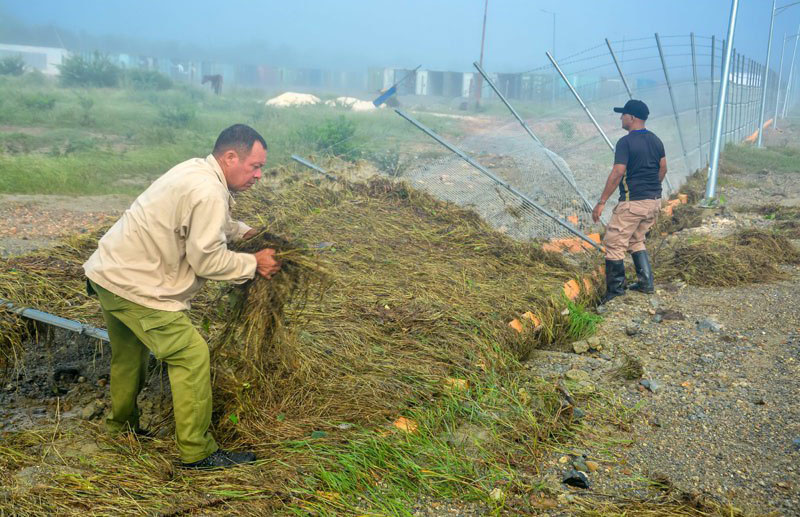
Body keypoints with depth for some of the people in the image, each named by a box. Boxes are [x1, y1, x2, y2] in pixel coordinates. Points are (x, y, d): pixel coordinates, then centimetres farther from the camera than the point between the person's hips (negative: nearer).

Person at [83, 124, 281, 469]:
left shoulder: (196, 170, 9)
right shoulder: (209, 192, -23)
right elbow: (207, 259, -21)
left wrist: (245, 232, 12)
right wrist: (254, 264, -10)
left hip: (109, 271, 11)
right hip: (134, 285, -11)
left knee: (130, 350, 27)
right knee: (192, 355, -8)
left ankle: (122, 423, 48)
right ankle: (197, 451, -1)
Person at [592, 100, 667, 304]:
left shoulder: (625, 142, -15)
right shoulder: (655, 140, 9)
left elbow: (617, 174, -21)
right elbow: (663, 168, 14)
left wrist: (601, 202, -18)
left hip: (632, 203, -8)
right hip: (654, 201, 8)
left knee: (614, 243, 1)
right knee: (636, 240, 23)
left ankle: (615, 291, 4)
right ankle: (646, 282, 21)